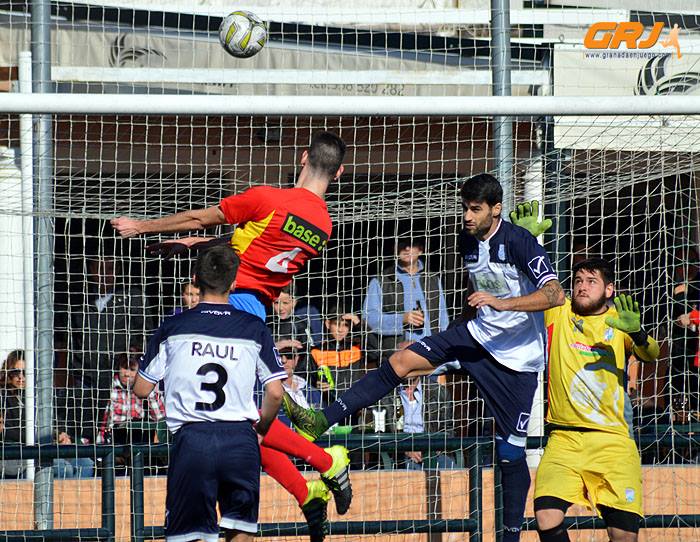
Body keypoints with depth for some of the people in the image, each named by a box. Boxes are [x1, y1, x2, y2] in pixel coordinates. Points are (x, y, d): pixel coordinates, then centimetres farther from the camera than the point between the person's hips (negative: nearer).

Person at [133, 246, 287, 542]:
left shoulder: (172, 328, 4)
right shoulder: (254, 328, 5)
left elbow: (141, 389, 7)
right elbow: (275, 393, 2)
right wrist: (261, 428, 20)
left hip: (191, 440, 0)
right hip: (240, 440, 1)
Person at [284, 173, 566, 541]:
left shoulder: (519, 242, -19)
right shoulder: (468, 240, 4)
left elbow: (555, 294, -30)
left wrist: (502, 303, -38)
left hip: (517, 358, -6)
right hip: (478, 336, 6)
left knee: (510, 452, -3)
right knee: (402, 361, -12)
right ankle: (323, 421, -13)